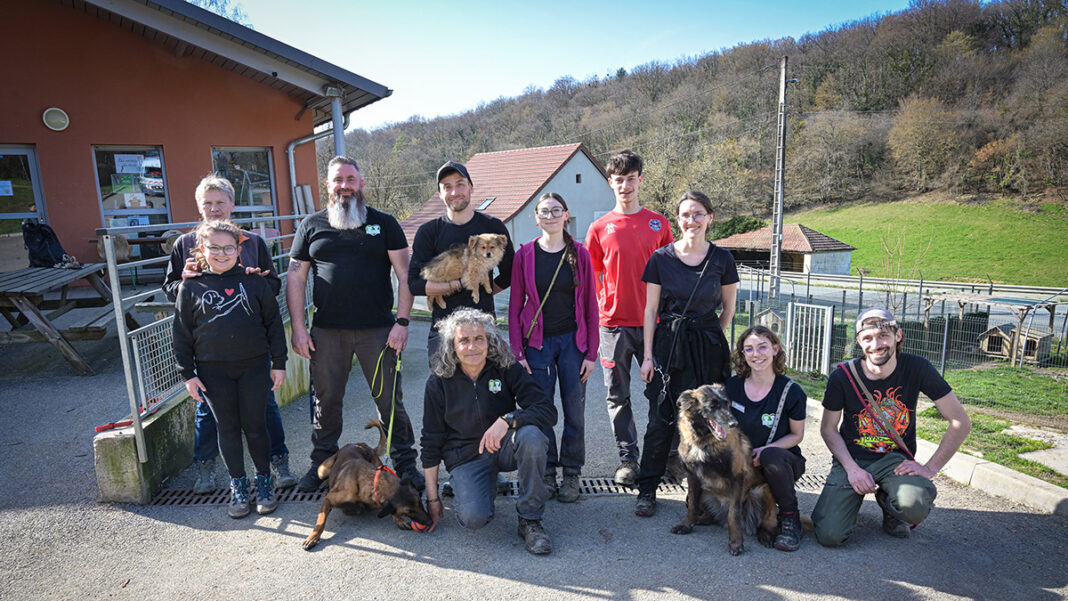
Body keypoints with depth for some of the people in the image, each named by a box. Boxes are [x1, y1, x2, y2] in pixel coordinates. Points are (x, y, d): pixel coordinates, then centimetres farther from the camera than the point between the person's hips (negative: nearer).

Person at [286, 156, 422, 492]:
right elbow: (295, 278, 9)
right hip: (327, 332, 2)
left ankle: (405, 463, 18)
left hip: (378, 330, -2)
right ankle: (322, 464, 30)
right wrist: (298, 327, 1)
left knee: (390, 401, 4)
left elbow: (404, 275, 1)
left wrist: (402, 322, -7)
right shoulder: (311, 226, 10)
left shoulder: (384, 223, 6)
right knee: (326, 401, 12)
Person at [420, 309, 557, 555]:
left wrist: (507, 420, -37)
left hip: (505, 447, 0)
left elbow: (548, 412, -19)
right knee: (474, 518, -26)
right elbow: (431, 443, -2)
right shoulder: (439, 383, -9)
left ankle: (530, 520, -15)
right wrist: (432, 498, -1)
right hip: (466, 457, 0)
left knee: (531, 435, -33)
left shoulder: (508, 369, -11)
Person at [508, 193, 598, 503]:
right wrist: (517, 351, -4)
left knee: (575, 410, 5)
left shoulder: (579, 254, 1)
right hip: (537, 342, 0)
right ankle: (546, 472, 22)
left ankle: (571, 474, 23)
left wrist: (591, 352, -1)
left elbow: (590, 305, 2)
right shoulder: (525, 254, 0)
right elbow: (515, 305, 1)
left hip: (572, 340, 1)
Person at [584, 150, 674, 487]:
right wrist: (596, 319, 2)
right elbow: (591, 279, 7)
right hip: (614, 324, 0)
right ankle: (627, 458, 20)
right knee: (617, 395, 7)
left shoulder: (659, 223, 6)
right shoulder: (600, 228, 4)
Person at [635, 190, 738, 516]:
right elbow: (651, 309, 2)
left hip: (708, 346, 1)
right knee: (660, 419, 0)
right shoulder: (661, 258, -1)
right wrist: (648, 354, -1)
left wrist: (711, 337, 8)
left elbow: (729, 308, 13)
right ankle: (647, 489, 14)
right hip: (667, 344, -1)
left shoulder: (721, 259, 2)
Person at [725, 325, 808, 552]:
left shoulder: (791, 391, -11)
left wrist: (765, 450, -19)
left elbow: (797, 435, -2)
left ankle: (790, 518, -12)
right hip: (743, 464, 3)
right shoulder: (732, 386, -3)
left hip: (784, 460, -3)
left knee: (772, 457, -38)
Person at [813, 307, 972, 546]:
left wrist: (930, 468, -10)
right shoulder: (842, 376, -11)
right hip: (852, 458, 0)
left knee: (915, 506, -34)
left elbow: (961, 422, -4)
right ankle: (852, 498, 19)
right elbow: (828, 428, 1)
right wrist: (852, 468, -13)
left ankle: (889, 502, 6)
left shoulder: (917, 368, -10)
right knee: (829, 535, -16)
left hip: (896, 459, 1)